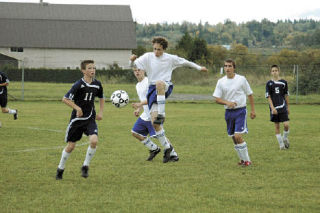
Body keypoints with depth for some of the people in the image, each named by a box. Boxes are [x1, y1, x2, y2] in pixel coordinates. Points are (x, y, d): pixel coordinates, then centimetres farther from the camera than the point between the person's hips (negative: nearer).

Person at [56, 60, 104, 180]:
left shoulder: (97, 84, -1)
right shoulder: (79, 85, -15)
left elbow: (101, 98, 20)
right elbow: (65, 99, -15)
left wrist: (101, 112, 9)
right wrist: (77, 108, -20)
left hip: (90, 119, 3)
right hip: (77, 119, -3)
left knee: (94, 141, -21)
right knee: (71, 146, 4)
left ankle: (85, 166, -1)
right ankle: (60, 169, 26)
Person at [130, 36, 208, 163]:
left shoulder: (170, 58, 5)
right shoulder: (148, 57, 4)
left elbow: (185, 62, 19)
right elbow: (136, 64, -6)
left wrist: (199, 68, 25)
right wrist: (133, 60, -29)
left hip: (166, 87, -2)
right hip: (153, 90, 2)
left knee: (159, 83, -43)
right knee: (154, 123, -7)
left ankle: (161, 114, -42)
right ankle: (167, 147, 8)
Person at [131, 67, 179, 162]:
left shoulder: (149, 82, -13)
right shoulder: (138, 86, 16)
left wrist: (140, 104, -30)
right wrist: (138, 110, 9)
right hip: (145, 115, 9)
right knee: (135, 133, 8)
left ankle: (173, 155, -2)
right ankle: (154, 149, 19)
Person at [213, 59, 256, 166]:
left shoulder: (241, 79, -4)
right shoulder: (221, 82, 2)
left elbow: (250, 94, 5)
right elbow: (217, 99, 0)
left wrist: (253, 110, 2)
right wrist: (227, 102, -19)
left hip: (240, 110, -4)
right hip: (228, 112, 4)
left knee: (238, 136, -15)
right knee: (234, 137, 8)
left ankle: (247, 160, -4)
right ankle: (242, 159, 22)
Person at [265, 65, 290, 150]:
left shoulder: (283, 82, 4)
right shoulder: (269, 83, 0)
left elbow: (286, 95, 12)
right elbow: (268, 97, -2)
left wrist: (288, 107, 13)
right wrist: (272, 108, -11)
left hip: (283, 107, 0)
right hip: (274, 108, 0)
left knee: (286, 124, -11)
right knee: (277, 127, 3)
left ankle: (285, 138, 16)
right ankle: (281, 144, 12)